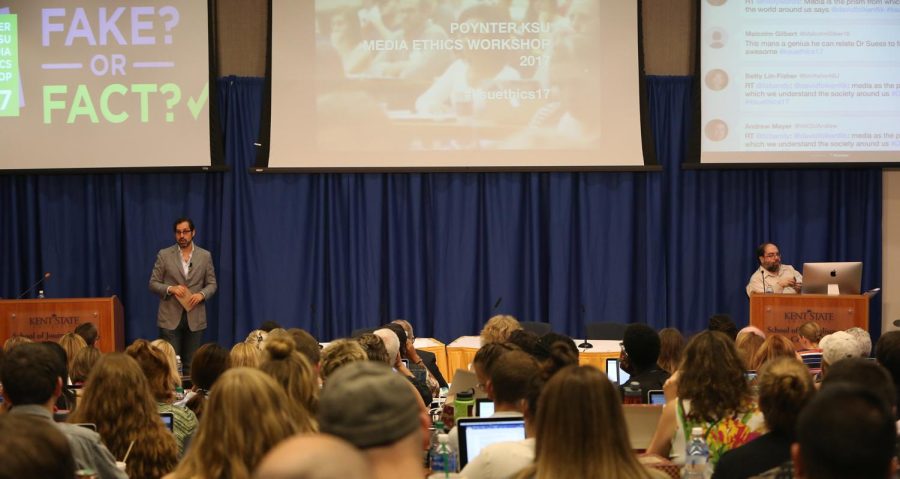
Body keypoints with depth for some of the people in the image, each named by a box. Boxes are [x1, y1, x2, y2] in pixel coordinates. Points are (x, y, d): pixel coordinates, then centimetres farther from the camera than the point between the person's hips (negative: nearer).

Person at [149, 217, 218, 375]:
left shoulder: (205, 256, 6)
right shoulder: (164, 255, 2)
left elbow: (211, 284, 8)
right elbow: (153, 283, 3)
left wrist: (201, 294, -12)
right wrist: (170, 289, -16)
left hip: (195, 318, 1)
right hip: (170, 317, -1)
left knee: (190, 363, 4)